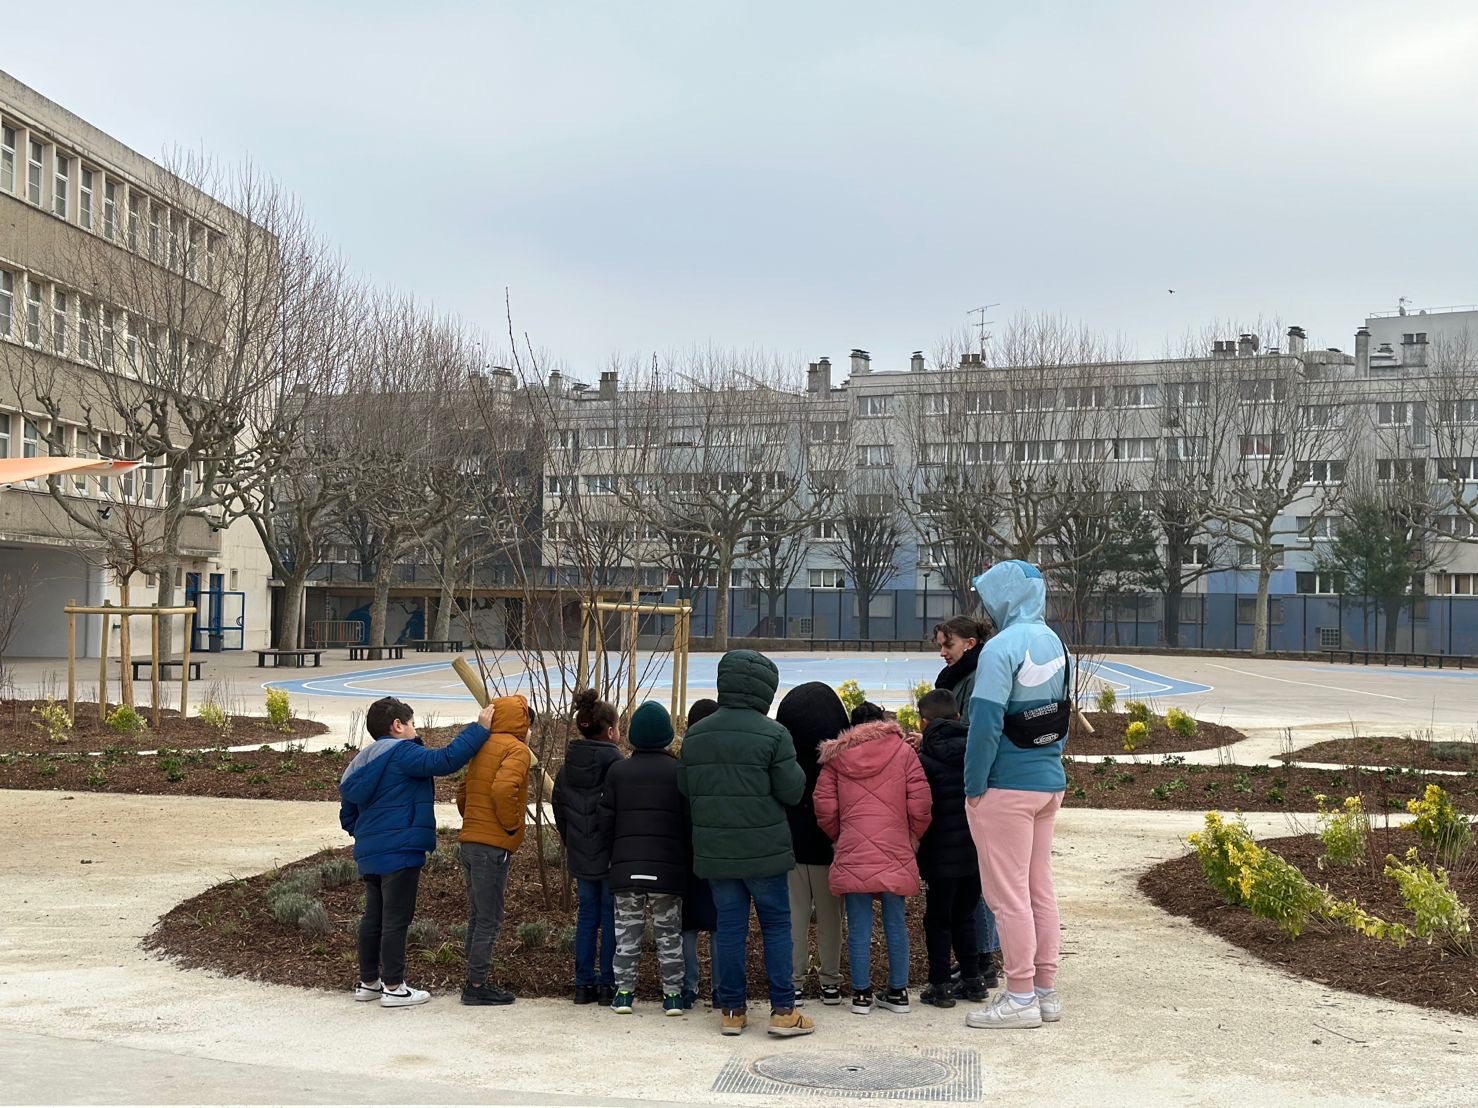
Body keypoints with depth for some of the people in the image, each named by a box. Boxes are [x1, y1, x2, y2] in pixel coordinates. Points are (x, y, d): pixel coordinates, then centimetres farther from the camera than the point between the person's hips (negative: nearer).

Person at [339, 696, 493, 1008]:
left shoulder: (361, 763, 15)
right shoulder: (402, 753, -13)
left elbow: (347, 816, 20)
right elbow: (445, 760, -24)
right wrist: (479, 728, -17)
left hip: (369, 854, 9)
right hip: (400, 853, -9)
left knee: (373, 917, 17)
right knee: (396, 920, -3)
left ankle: (368, 982, 26)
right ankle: (393, 987, 2)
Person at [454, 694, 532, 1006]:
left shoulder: (482, 747, 15)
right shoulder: (516, 749, -9)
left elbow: (463, 793, 18)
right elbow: (503, 788, -26)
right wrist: (512, 825, -14)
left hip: (470, 842, 8)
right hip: (494, 846, -8)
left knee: (478, 916, 15)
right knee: (489, 919, -2)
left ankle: (475, 981, 20)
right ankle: (476, 986, 0)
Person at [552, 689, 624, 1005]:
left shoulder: (568, 765, 5)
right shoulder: (616, 763, -15)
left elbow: (557, 804, 12)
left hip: (580, 855, 6)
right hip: (611, 854, -6)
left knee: (587, 915, 13)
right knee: (611, 917, 3)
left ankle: (584, 983, 16)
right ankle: (608, 984, 6)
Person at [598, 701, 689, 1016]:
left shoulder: (618, 771, 0)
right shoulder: (680, 772, -3)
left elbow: (605, 823, 0)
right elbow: (691, 822, -3)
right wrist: (687, 855, 13)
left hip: (625, 865, 1)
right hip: (669, 867, -1)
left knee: (627, 931, 11)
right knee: (669, 932, 9)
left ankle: (624, 992, 13)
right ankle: (672, 994, 10)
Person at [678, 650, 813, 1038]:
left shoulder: (695, 734, 3)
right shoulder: (773, 734, -13)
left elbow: (685, 787, 10)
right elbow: (792, 791, -11)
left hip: (713, 850, 4)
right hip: (764, 850, -4)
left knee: (729, 926, 11)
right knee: (777, 924, 7)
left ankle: (732, 1009, 15)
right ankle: (783, 1010, 8)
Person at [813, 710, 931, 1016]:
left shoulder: (836, 756, 7)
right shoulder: (903, 751, 4)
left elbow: (825, 809, 2)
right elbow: (920, 805, -2)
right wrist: (913, 838, 14)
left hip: (853, 855, 0)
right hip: (895, 855, 0)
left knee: (859, 927, 5)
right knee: (895, 924, 9)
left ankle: (861, 993, 9)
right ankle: (898, 992, 14)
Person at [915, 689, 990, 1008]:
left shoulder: (924, 759, -12)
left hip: (942, 856, -5)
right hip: (976, 853, 5)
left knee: (938, 921, 6)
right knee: (965, 917, 18)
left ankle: (940, 986, 8)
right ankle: (973, 980, 20)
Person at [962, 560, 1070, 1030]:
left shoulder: (1003, 647, -17)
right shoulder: (1055, 643, 10)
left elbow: (985, 721, -20)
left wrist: (974, 785, -12)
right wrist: (1049, 760, 18)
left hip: (1007, 787, -9)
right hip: (1050, 781, 9)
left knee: (1007, 895, -1)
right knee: (1039, 889, 14)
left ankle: (1021, 998, 4)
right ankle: (1046, 991, 20)